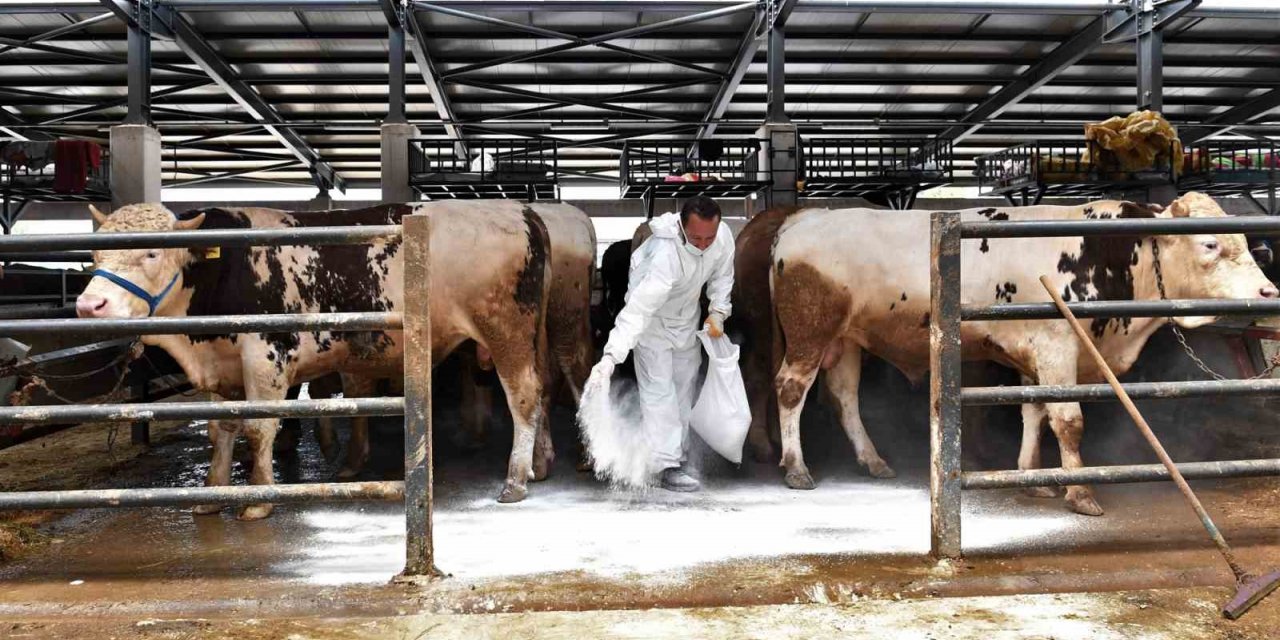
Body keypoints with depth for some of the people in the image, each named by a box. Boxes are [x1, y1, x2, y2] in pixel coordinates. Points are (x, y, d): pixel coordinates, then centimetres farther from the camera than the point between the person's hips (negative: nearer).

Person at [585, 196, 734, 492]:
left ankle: (677, 452, 31)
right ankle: (667, 466, -9)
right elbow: (638, 307, -50)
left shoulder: (723, 235, -25)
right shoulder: (665, 254, -44)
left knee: (685, 385, 16)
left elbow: (722, 273, -2)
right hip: (653, 318, -7)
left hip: (687, 316, 7)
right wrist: (611, 356, -58)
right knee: (659, 390, -12)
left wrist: (718, 312, -11)